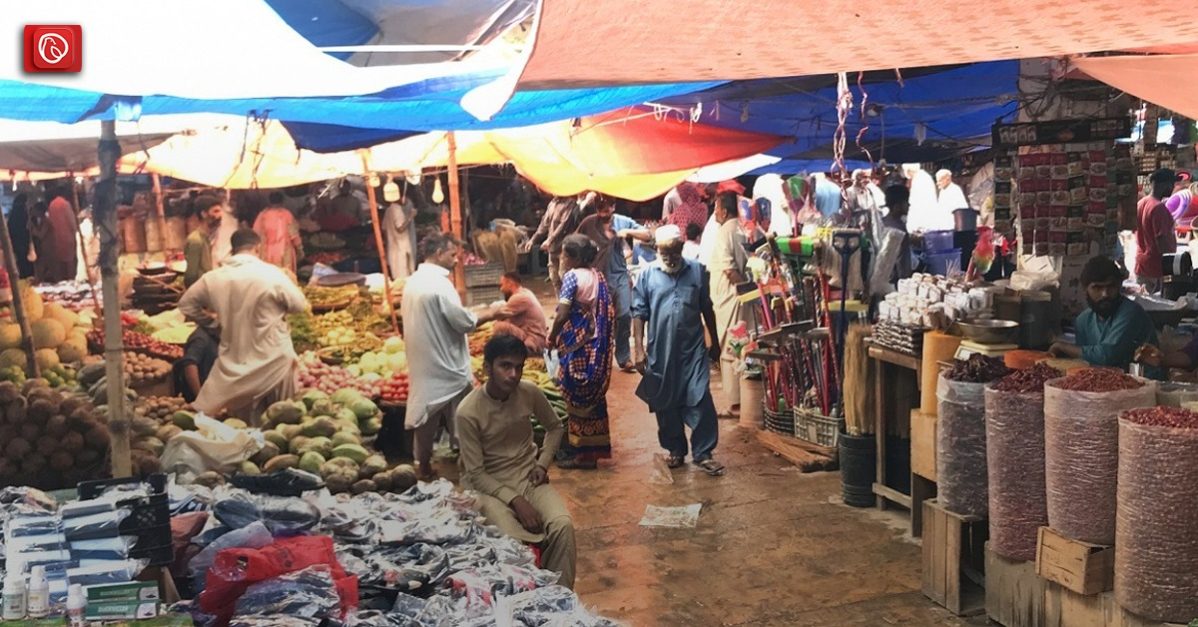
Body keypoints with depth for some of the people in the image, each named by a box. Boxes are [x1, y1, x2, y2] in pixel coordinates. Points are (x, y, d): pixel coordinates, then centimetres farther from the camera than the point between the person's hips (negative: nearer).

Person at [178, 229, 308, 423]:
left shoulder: (213, 278, -1)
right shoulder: (271, 273, -14)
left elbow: (186, 304, 10)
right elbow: (300, 305, -7)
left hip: (235, 363, 4)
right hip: (273, 359, -3)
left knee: (242, 425, 14)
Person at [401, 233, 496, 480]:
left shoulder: (412, 282, 8)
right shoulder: (439, 283, -19)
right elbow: (464, 322, -18)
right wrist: (490, 315, -4)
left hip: (423, 364, 8)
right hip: (447, 366, -8)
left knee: (426, 418, 14)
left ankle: (424, 469, 22)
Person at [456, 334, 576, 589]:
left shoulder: (530, 393, -6)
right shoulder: (468, 411, -19)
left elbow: (555, 427, 15)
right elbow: (476, 474, -15)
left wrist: (543, 463, 0)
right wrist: (515, 501, -24)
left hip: (528, 476, 4)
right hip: (489, 483, -3)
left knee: (563, 525, -25)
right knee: (512, 541, -32)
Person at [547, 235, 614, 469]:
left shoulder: (572, 276, -14)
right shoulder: (598, 276, 8)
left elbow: (562, 315, -18)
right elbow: (608, 312, 9)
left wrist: (552, 338, -4)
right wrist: (599, 335, 16)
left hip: (577, 347, -8)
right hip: (597, 346, 8)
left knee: (578, 399, 2)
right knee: (593, 396, 15)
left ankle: (581, 452, 8)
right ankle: (595, 447, 23)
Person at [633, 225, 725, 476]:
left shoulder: (697, 271, 2)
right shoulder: (647, 276, -1)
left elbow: (707, 309, 10)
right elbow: (639, 314, 0)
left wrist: (715, 342, 14)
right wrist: (639, 350, -6)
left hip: (693, 350, 0)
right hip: (660, 352, 1)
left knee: (700, 401, -5)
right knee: (666, 404, 10)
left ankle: (703, 453, 5)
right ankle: (675, 450, 27)